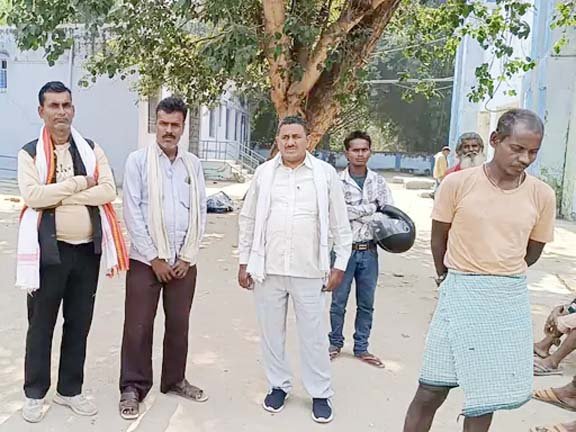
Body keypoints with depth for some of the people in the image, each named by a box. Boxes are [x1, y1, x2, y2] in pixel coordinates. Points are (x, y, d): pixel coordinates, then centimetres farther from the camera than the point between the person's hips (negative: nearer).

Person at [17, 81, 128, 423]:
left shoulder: (92, 150, 6)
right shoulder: (30, 153, -1)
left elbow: (108, 192, -8)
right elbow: (33, 195, -18)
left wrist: (59, 196, -14)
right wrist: (81, 183, -15)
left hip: (87, 249, 3)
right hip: (49, 249, -2)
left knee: (79, 323, 12)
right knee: (41, 324, 8)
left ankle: (70, 390, 27)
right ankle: (35, 393, 25)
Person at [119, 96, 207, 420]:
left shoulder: (193, 164, 7)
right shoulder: (138, 160, -3)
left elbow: (201, 212, 6)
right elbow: (132, 213, -8)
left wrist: (187, 257, -2)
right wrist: (154, 258, -10)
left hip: (184, 261, 3)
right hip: (146, 260, -3)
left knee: (179, 324, 12)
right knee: (139, 327, 2)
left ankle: (175, 379, 29)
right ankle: (133, 387, 18)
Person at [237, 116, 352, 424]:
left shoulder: (325, 173, -1)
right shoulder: (264, 172, 4)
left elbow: (340, 225, 2)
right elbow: (248, 219, 9)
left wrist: (340, 265, 1)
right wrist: (244, 262, 7)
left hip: (309, 271, -2)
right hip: (268, 269, 2)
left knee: (313, 335, 6)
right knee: (271, 332, 13)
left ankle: (320, 393, 24)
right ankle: (278, 386, 33)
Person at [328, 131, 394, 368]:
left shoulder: (379, 182, 6)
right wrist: (370, 211, -12)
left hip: (369, 251, 3)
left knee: (366, 303, 11)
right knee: (339, 301, 7)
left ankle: (361, 347, 25)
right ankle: (336, 343, 26)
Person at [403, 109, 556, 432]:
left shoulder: (542, 195, -2)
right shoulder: (458, 183, -9)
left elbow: (532, 253, 12)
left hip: (511, 299, 3)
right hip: (460, 295, -2)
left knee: (485, 396, 13)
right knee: (431, 390, 4)